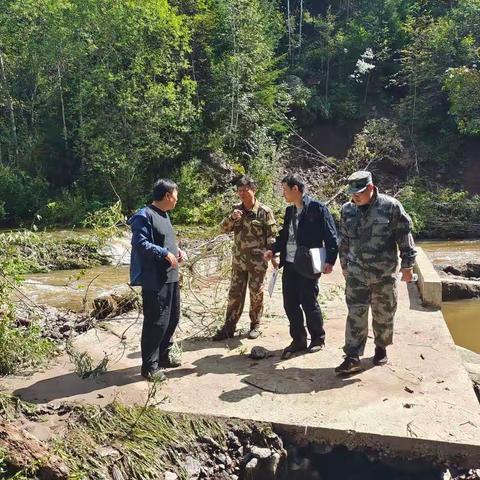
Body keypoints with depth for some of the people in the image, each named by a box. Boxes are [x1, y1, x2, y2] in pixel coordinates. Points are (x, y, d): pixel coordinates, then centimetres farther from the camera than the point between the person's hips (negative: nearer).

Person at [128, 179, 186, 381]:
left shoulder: (164, 215, 16)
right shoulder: (145, 216, -15)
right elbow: (140, 243, -23)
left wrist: (177, 250, 7)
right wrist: (165, 253, -24)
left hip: (171, 277, 10)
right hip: (154, 280, -10)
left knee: (173, 317, 18)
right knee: (156, 322, -3)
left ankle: (163, 356, 34)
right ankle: (149, 366, 10)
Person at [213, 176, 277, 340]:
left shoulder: (265, 211, -8)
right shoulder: (236, 209, 6)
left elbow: (272, 236, -7)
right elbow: (223, 228, 3)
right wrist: (231, 217, -15)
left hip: (257, 261, -4)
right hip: (238, 259, 4)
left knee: (256, 294, 8)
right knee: (234, 293, 7)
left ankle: (255, 325, 24)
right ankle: (229, 327, 14)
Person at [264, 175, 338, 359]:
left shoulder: (317, 208, -8)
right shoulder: (290, 210, 14)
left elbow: (330, 236, -9)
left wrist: (330, 260, -15)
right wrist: (273, 250, 6)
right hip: (289, 264, 7)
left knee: (309, 302, 2)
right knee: (290, 304, 9)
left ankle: (318, 339, 24)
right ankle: (298, 340, 24)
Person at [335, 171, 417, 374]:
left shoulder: (391, 206, -8)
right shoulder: (347, 209, 3)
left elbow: (405, 236, -3)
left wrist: (407, 265, -3)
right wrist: (345, 266, 18)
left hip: (385, 273, -2)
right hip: (356, 273, 2)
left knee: (384, 315, 12)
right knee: (355, 315, -2)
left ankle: (381, 348, 33)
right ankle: (353, 358, 2)